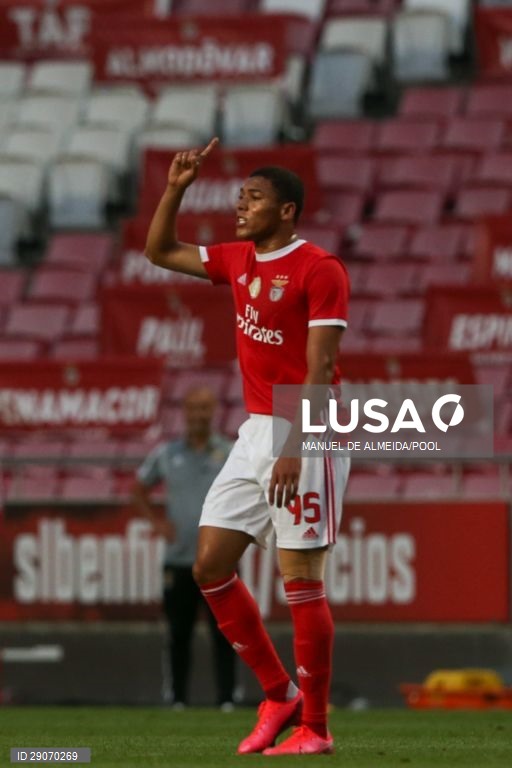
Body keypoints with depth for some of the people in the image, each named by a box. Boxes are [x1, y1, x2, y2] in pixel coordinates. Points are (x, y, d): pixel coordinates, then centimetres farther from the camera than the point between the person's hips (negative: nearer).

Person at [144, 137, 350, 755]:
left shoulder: (318, 270, -12)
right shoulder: (237, 261, 12)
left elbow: (319, 369, -17)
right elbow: (160, 251, 25)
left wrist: (293, 449, -23)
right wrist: (176, 188, 11)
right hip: (254, 431, 8)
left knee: (301, 581, -7)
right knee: (210, 566, 5)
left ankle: (314, 727, 1)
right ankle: (279, 696, 15)